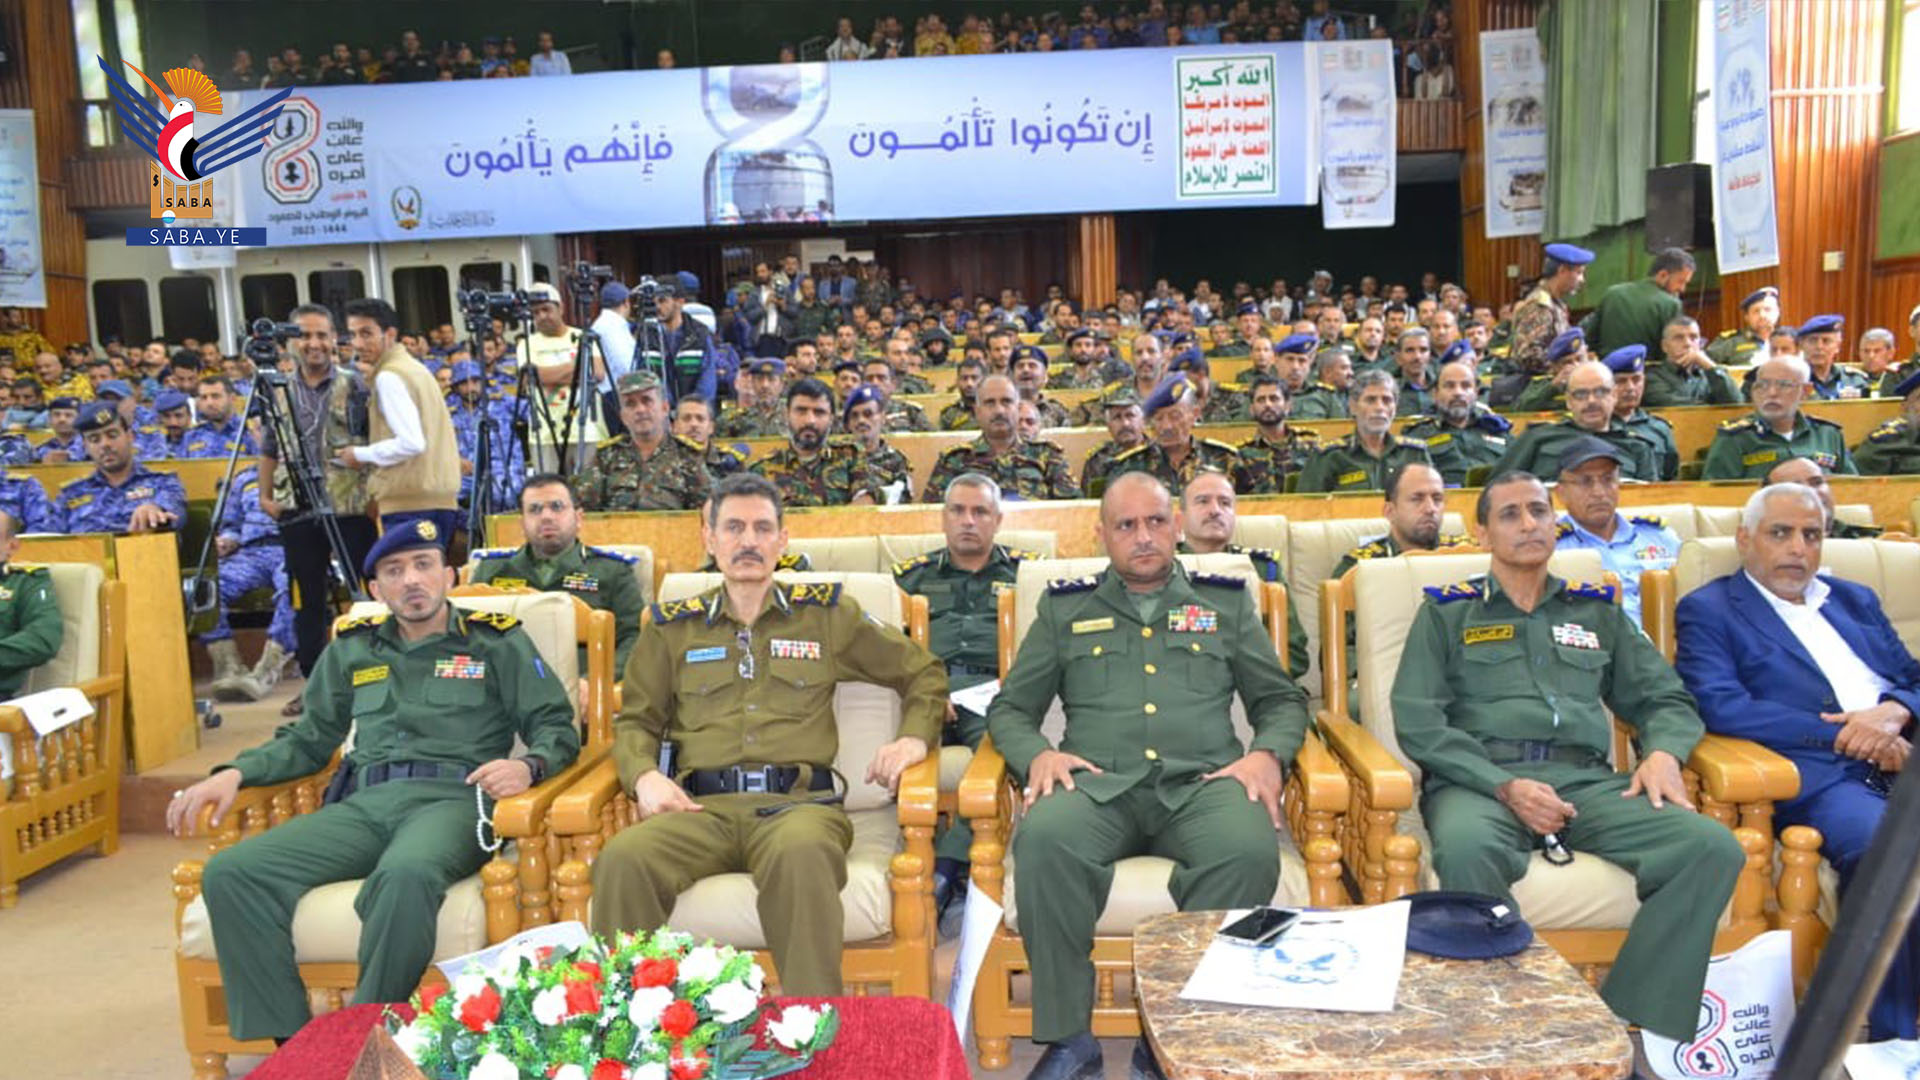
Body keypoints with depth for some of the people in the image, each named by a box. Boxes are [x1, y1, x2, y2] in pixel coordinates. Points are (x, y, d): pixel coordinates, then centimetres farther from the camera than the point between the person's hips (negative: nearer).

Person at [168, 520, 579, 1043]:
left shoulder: (497, 641, 12)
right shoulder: (351, 650, 24)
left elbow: (556, 727, 8)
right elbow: (308, 739, 28)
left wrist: (527, 766, -14)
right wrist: (235, 772, 10)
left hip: (450, 800, -4)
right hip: (364, 804, 5)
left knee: (406, 874, -40)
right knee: (229, 874, -20)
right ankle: (286, 1043, -14)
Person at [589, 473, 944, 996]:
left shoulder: (826, 614, 19)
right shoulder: (672, 626, 21)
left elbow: (923, 672, 27)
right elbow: (635, 721, 24)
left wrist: (915, 738, 9)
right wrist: (644, 776, 2)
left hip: (797, 800, -1)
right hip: (700, 805, 2)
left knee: (802, 853, -40)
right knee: (623, 860, -33)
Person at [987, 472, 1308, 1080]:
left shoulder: (1226, 601, 20)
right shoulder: (1064, 608, 19)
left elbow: (1282, 700, 19)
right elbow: (1010, 709, 17)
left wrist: (1267, 754, -3)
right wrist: (1037, 754, -5)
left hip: (1201, 783, 1)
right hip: (1098, 783, 0)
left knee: (1250, 849, -35)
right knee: (1044, 839, -35)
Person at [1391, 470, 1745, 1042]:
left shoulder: (1597, 612, 26)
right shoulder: (1446, 613, 15)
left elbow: (1665, 699, 25)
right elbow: (1417, 720, 2)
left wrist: (1663, 752, 0)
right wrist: (1504, 786, -12)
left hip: (1585, 781, 3)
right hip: (1478, 780, -3)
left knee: (1713, 847, -25)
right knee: (1466, 848, -39)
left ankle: (1630, 1028, -18)